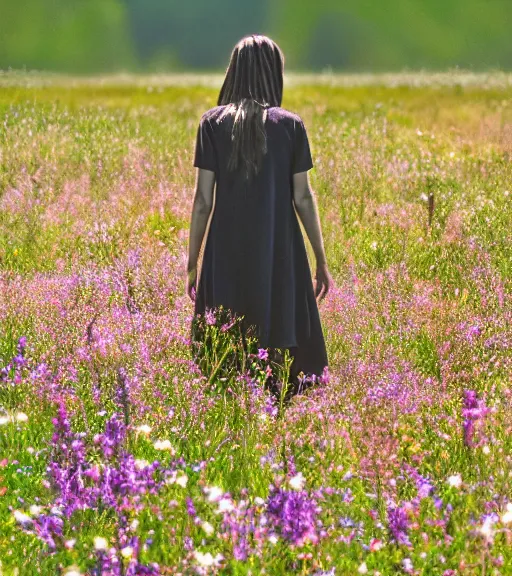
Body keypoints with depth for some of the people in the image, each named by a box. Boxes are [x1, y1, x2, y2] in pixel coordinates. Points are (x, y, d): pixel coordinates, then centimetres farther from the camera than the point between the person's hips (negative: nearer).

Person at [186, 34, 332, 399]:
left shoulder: (213, 123, 0)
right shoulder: (290, 125, -1)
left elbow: (203, 198, -2)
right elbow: (303, 198, -1)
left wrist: (192, 263, 5)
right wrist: (321, 260, 7)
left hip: (227, 254, 1)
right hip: (280, 254, -1)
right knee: (282, 348, 5)